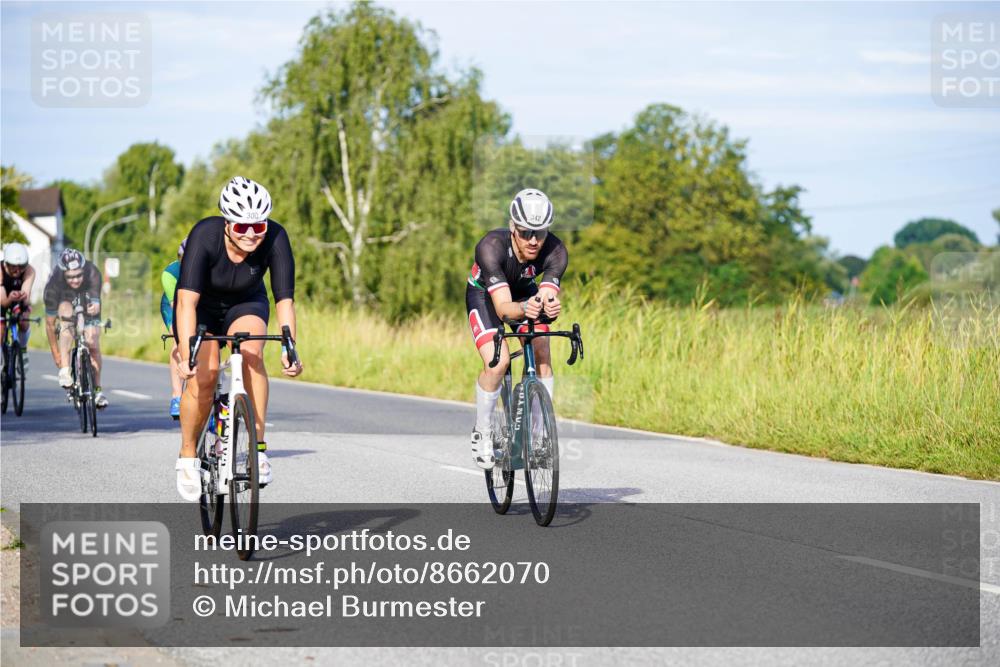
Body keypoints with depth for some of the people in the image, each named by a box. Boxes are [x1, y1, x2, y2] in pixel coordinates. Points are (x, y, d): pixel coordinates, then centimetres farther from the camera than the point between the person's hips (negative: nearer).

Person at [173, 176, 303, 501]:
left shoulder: (275, 238, -29)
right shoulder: (205, 235, -34)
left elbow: (285, 300, -31)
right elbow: (187, 301, -41)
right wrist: (187, 355, -52)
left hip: (246, 303, 2)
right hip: (202, 306, -1)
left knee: (251, 352, -29)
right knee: (203, 377, -21)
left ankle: (258, 447, -22)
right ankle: (187, 457, 2)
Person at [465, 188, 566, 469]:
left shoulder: (556, 251, -31)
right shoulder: (491, 246, -39)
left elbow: (548, 295, -42)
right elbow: (502, 307, -46)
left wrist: (549, 306, -65)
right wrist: (524, 309, -68)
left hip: (526, 292, 3)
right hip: (484, 294, -3)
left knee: (542, 355, -19)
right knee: (498, 362, -22)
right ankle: (481, 433, -2)